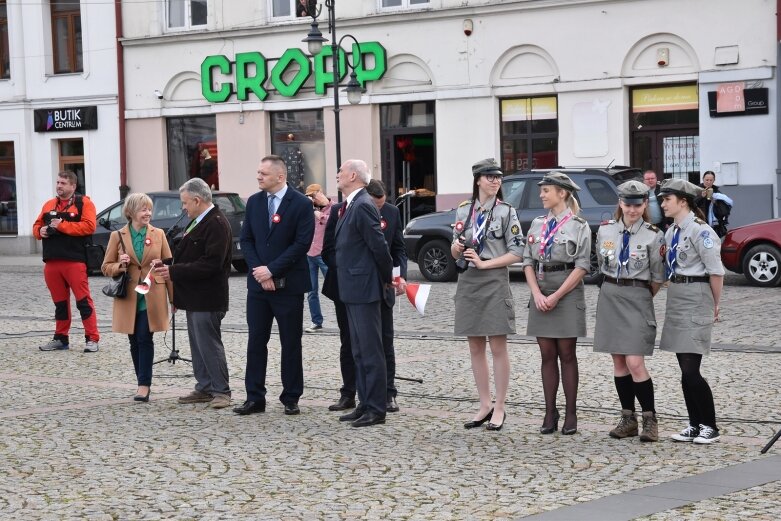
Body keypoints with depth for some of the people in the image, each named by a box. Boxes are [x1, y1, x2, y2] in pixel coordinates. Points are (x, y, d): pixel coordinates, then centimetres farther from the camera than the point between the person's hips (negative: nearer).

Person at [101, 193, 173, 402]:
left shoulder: (158, 234, 3)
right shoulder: (117, 236, 2)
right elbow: (106, 267, 7)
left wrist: (174, 296, 0)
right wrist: (120, 265, -15)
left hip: (152, 297, -1)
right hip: (128, 298, 1)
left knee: (145, 338, -8)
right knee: (135, 342, 7)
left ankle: (144, 385, -6)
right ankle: (143, 383, 18)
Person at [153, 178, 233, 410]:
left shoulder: (217, 224, -18)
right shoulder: (199, 222, 14)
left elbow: (210, 264, -24)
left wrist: (174, 271, -22)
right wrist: (168, 265, 5)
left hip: (207, 299, -10)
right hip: (195, 297, 10)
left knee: (209, 344, -4)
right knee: (198, 345, 14)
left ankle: (221, 391, 3)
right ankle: (204, 388, 21)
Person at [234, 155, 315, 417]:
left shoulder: (301, 204, -8)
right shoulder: (254, 202, 7)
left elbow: (302, 244, -13)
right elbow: (246, 240, 7)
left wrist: (272, 270, -16)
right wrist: (259, 271, -7)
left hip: (288, 284, -4)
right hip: (258, 282, 4)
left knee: (291, 343, 4)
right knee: (256, 341, 4)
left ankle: (291, 399, 11)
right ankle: (255, 398, 9)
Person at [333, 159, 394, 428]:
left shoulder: (362, 206, -17)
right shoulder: (350, 206, 14)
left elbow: (378, 245, -19)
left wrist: (388, 277, -8)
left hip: (364, 288, -10)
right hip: (352, 289, 10)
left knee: (371, 350, -4)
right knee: (359, 351, 15)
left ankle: (376, 409, 0)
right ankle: (366, 404, 22)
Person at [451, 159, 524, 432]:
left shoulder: (506, 212, -2)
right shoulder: (463, 210, 10)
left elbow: (516, 253, -6)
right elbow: (454, 252, 13)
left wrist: (484, 263, -14)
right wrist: (457, 247, -10)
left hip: (495, 283, -4)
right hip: (468, 283, 4)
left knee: (498, 347, -1)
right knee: (475, 348, 8)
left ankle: (499, 409, 4)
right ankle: (485, 405, 17)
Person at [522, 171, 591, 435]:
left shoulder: (578, 225, -3)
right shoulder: (537, 224, 11)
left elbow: (582, 266, -9)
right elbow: (528, 261, 8)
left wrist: (556, 296, -14)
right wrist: (537, 294, -6)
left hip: (567, 293, -4)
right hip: (540, 293, 4)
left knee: (567, 354, 0)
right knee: (547, 355, 6)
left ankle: (571, 414, 6)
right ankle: (550, 413, 10)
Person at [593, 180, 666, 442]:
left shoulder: (653, 236, -7)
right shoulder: (605, 231, 3)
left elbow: (657, 278, 2)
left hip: (638, 298, -4)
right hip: (609, 297, 4)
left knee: (635, 363, -11)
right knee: (618, 362, 7)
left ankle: (650, 419, 0)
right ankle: (628, 418, 15)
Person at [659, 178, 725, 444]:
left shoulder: (699, 230, -15)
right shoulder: (671, 232, 11)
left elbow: (716, 271, -14)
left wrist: (715, 305, -5)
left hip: (695, 301, -8)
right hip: (676, 300, 8)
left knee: (690, 370, -9)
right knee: (686, 370, 9)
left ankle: (710, 426, 3)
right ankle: (694, 425, 16)